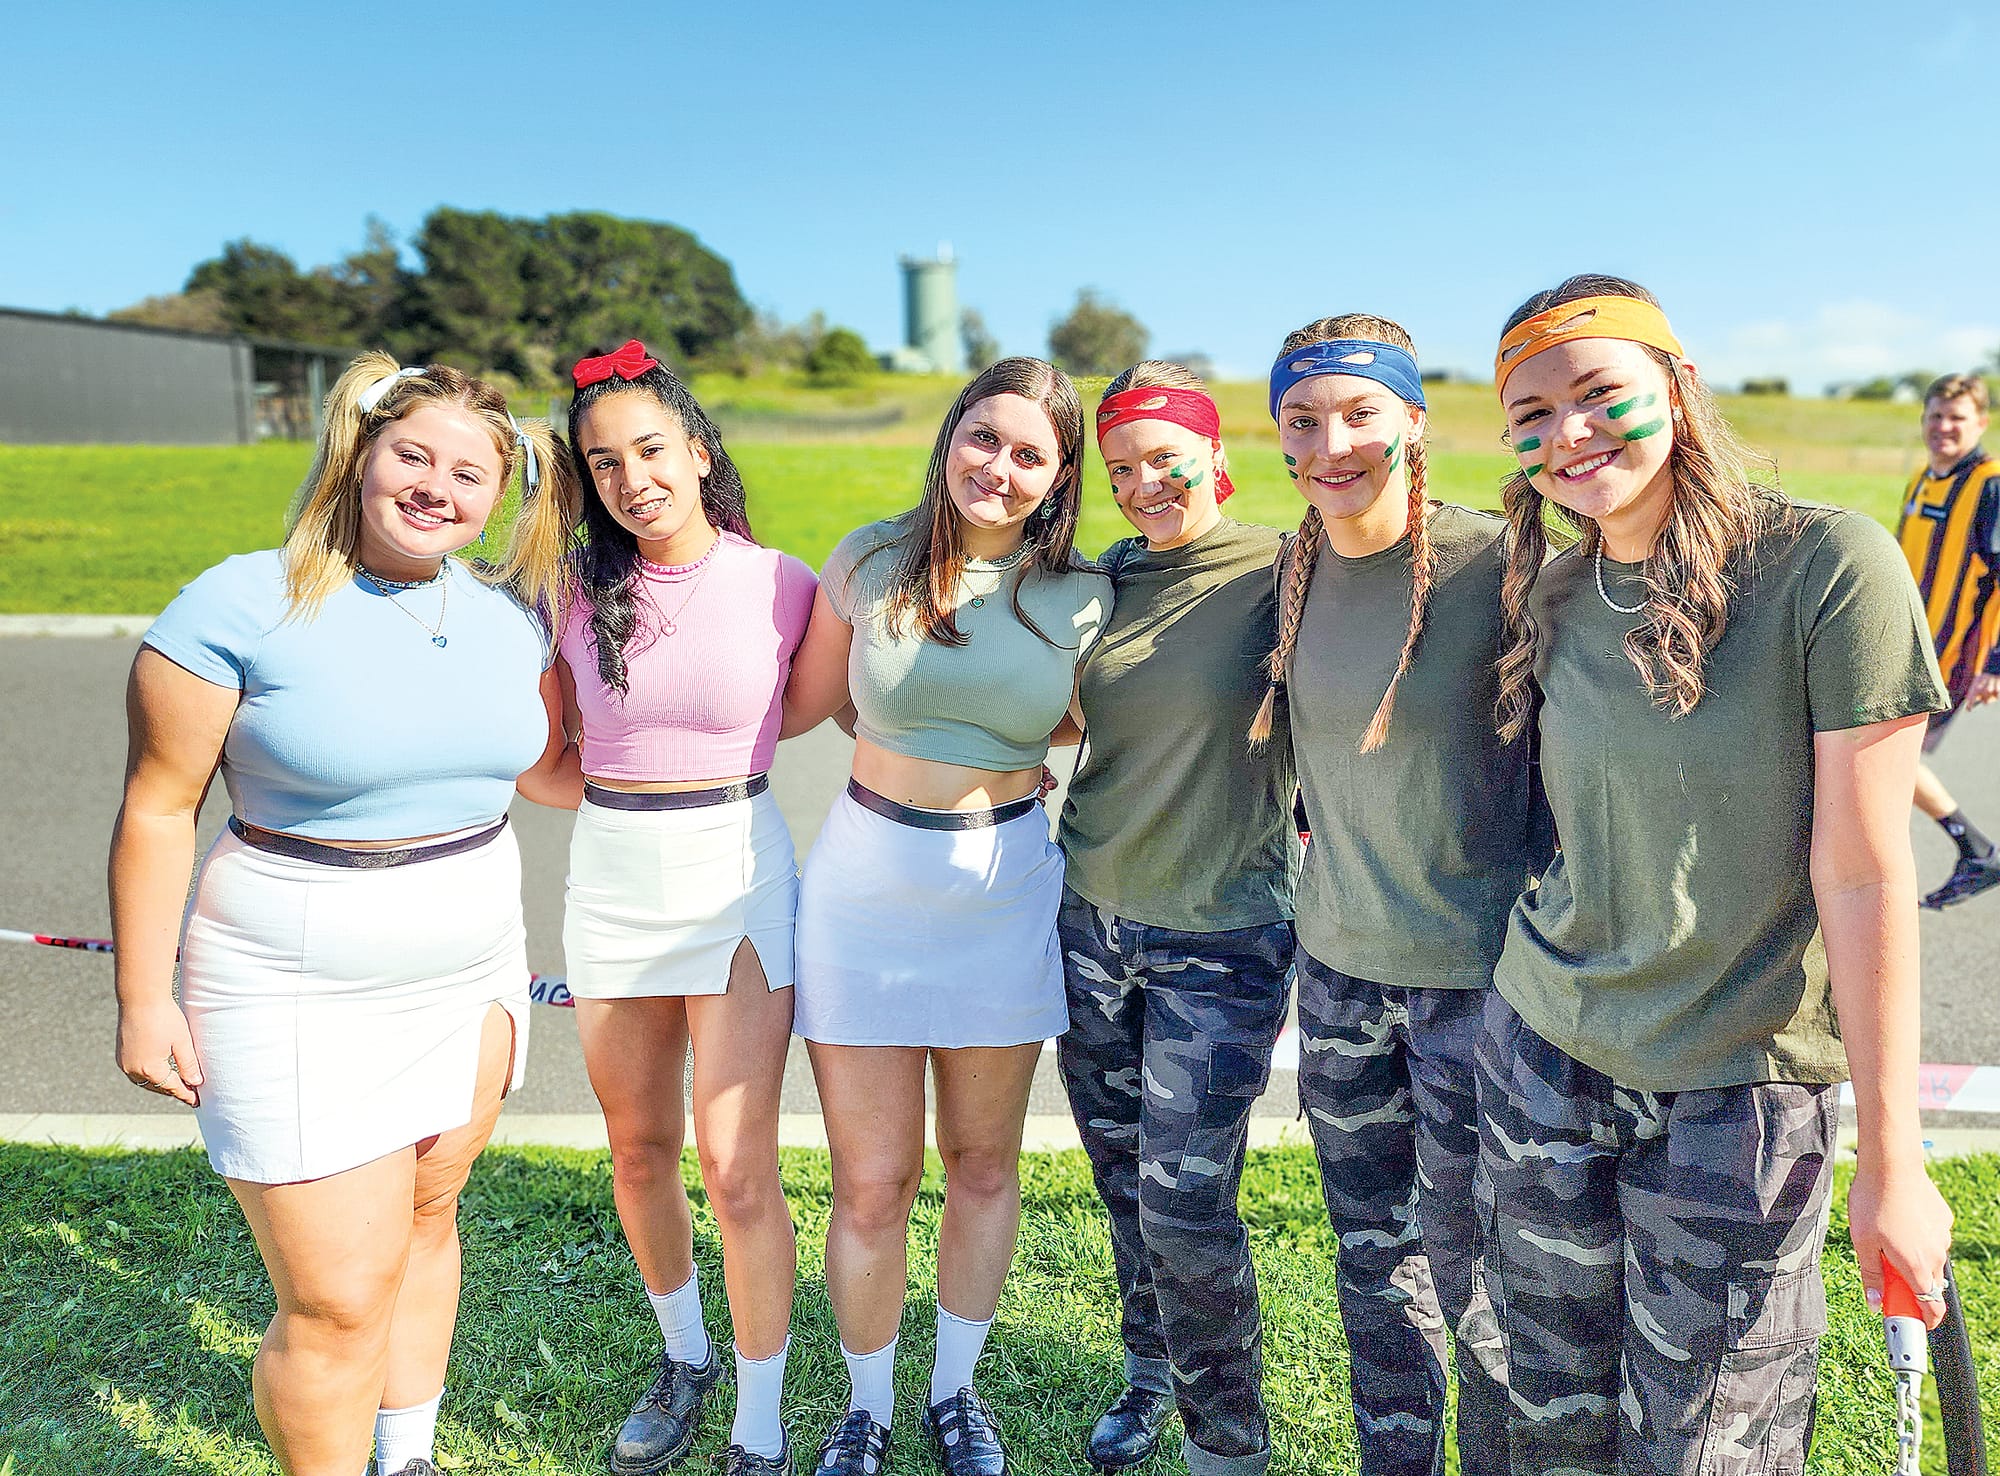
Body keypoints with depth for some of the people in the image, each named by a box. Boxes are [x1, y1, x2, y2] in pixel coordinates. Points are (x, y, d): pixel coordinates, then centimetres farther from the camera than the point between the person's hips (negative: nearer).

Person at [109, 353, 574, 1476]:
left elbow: (550, 767, 15)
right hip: (302, 997, -5)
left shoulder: (507, 618, 2)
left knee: (426, 1215, 21)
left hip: (471, 979, 5)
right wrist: (146, 1000, -8)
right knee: (338, 1305, -1)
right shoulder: (243, 605, -13)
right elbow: (159, 807, -9)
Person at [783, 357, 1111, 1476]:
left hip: (1006, 891, 1)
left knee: (984, 1164, 15)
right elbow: (816, 701, 9)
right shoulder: (871, 563, -5)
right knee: (873, 1184, 5)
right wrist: (953, 750, 7)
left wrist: (1002, 764, -2)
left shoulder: (1083, 597, -4)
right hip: (867, 887, -1)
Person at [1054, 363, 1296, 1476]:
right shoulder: (1104, 579, 5)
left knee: (1183, 1203, -2)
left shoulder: (1282, 571, -9)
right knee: (1123, 1176, 17)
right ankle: (1151, 1376, 41)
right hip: (1093, 921, 5)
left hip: (1223, 941, -5)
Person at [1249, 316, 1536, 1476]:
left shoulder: (1496, 564, -16)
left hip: (1477, 971, -5)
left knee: (1471, 1269, 8)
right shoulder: (1295, 569, 2)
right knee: (1372, 1249, 19)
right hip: (1340, 959, 5)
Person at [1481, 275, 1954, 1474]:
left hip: (1742, 1090, -4)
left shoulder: (1830, 563, -15)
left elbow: (1863, 875, -16)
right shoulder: (1555, 596, 1)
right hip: (1544, 1057, 4)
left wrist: (1892, 1161, -12)